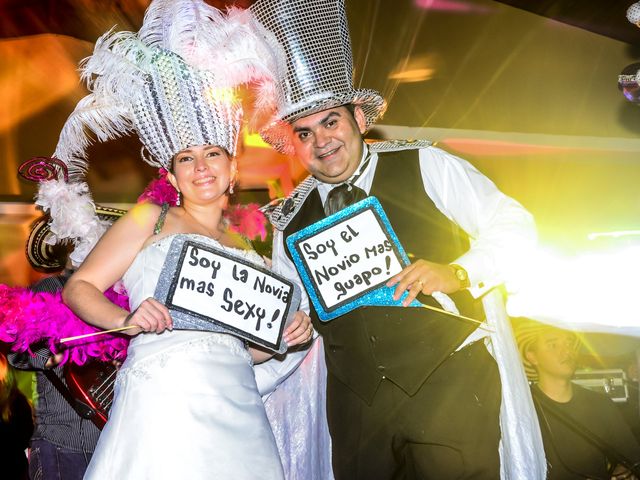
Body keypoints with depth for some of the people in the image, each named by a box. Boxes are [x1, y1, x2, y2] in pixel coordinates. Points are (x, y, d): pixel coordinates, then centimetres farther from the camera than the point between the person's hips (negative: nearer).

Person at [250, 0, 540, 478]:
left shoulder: (424, 166, -3)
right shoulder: (291, 221, 8)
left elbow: (513, 225, -3)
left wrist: (459, 273, -18)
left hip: (451, 384, -3)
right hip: (357, 405, 3)